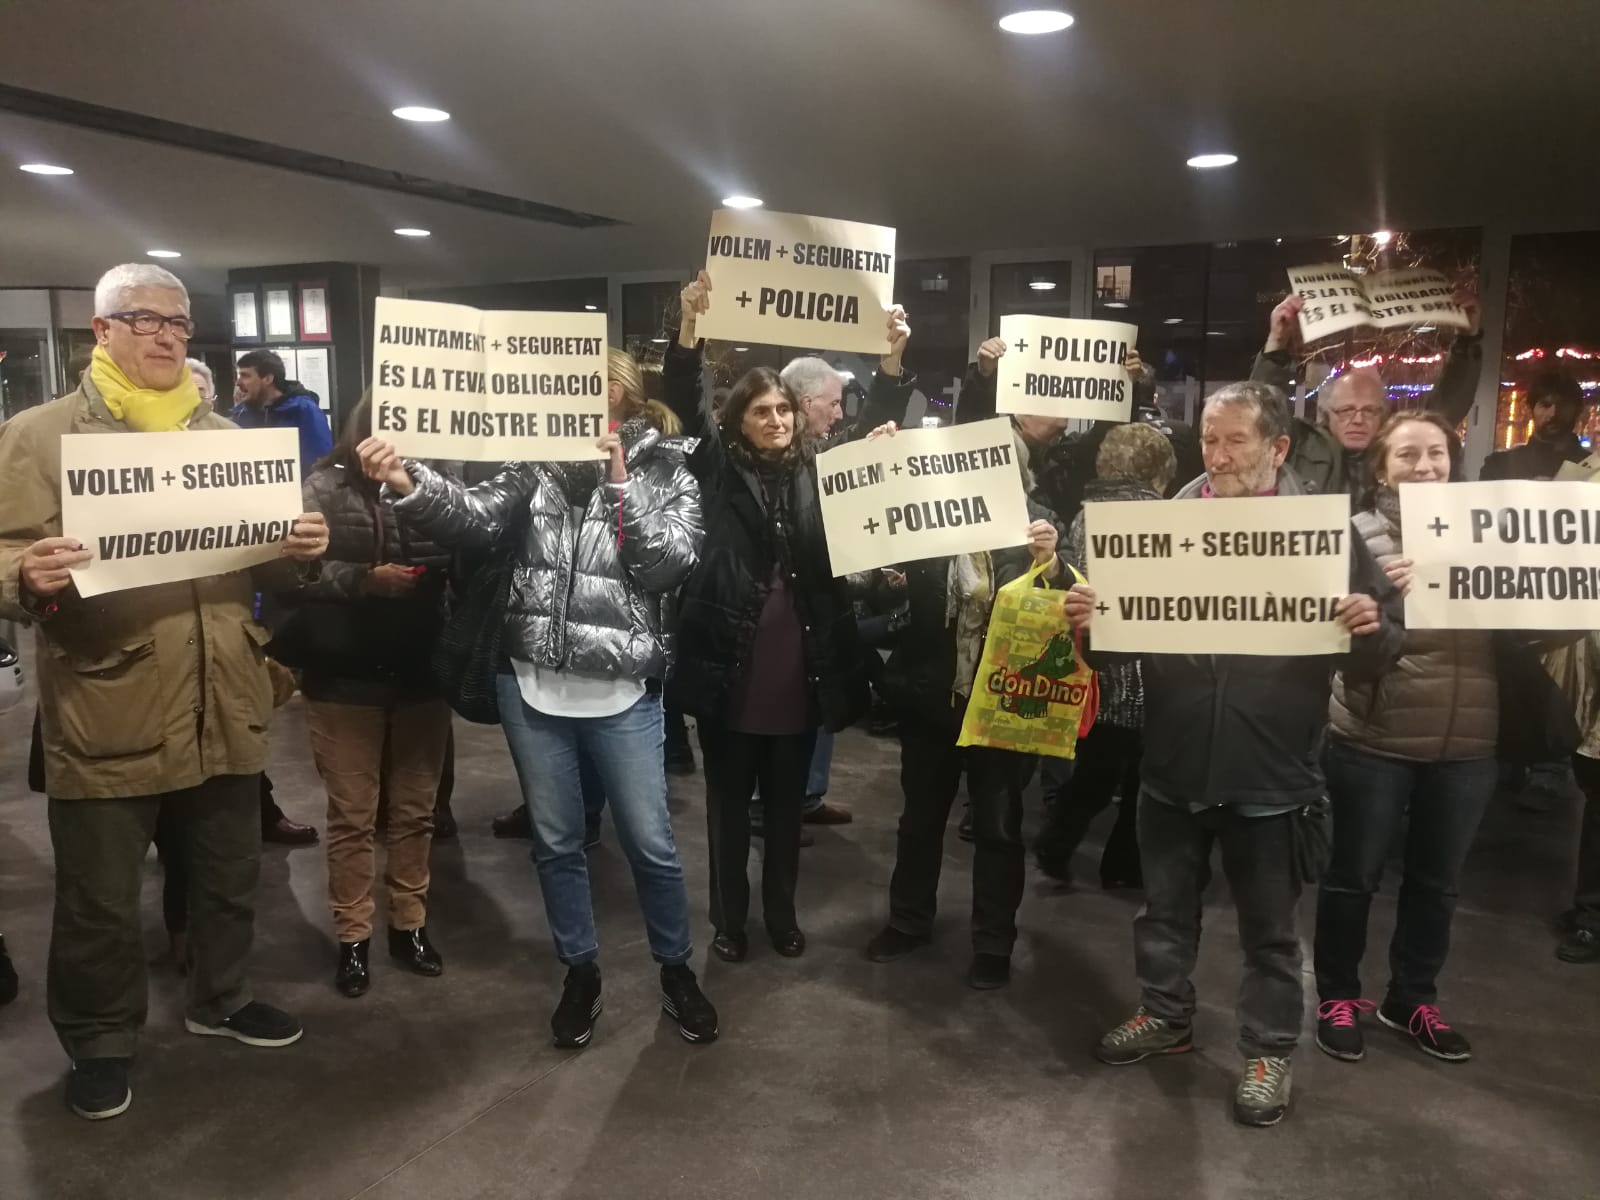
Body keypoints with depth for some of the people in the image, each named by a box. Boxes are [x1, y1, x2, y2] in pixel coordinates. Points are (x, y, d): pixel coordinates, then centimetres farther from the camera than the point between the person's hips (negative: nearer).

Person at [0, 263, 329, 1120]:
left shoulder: (223, 435, 13)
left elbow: (266, 566, 15)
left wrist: (300, 553, -6)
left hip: (223, 704, 5)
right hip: (106, 714, -4)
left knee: (229, 871, 19)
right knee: (100, 899, 9)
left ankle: (221, 998, 41)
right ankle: (99, 1042, 30)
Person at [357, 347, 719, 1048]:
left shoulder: (665, 472, 0)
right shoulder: (540, 462, 3)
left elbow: (667, 565, -12)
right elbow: (477, 518, -13)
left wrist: (619, 480, -17)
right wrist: (408, 483, -31)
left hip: (621, 691, -2)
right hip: (532, 685, 2)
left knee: (649, 843, 7)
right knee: (556, 842, 13)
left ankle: (676, 969, 30)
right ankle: (580, 972, 32)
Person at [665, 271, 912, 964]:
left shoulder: (818, 469, 7)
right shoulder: (720, 467, 1)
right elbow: (684, 400, -10)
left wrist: (892, 359, -14)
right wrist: (690, 326, -25)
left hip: (802, 669, 2)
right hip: (731, 667, -2)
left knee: (788, 802, 17)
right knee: (730, 802, 12)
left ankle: (782, 913, 34)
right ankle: (728, 918, 29)